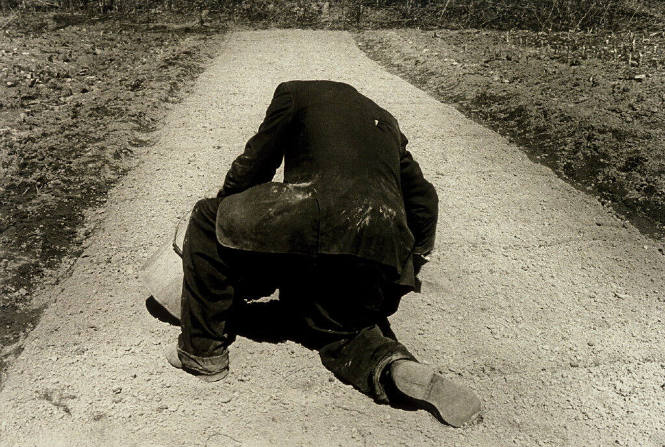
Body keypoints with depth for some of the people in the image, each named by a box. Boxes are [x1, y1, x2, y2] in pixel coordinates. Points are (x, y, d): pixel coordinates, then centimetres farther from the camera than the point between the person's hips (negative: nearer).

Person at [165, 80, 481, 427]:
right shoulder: (387, 122, 35)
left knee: (208, 221, 15)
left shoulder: (295, 92, 21)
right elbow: (423, 200, 34)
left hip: (317, 212, -6)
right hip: (384, 249, 6)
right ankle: (393, 366, -5)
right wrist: (409, 267, 41)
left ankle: (202, 350, 17)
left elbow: (253, 165, 18)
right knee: (341, 328, 27)